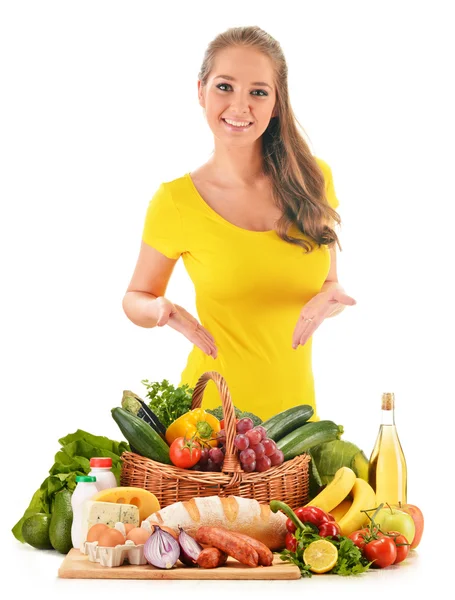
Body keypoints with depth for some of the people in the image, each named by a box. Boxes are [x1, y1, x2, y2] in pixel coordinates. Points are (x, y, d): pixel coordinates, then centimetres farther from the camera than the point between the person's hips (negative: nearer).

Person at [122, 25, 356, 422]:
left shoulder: (313, 181, -5)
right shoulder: (175, 202, -12)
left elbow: (328, 282, 8)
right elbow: (136, 298, 2)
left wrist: (330, 298, -14)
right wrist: (160, 310, -19)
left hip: (296, 402, 3)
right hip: (212, 407, -3)